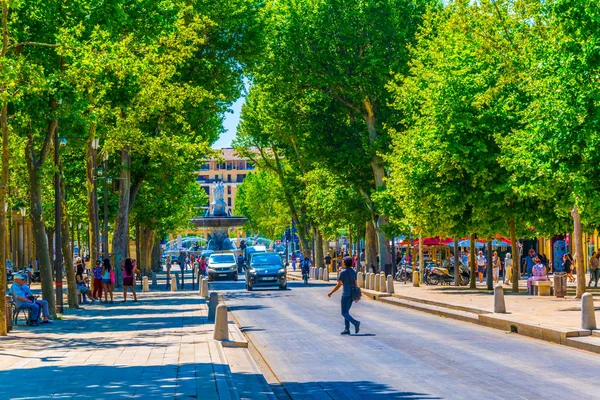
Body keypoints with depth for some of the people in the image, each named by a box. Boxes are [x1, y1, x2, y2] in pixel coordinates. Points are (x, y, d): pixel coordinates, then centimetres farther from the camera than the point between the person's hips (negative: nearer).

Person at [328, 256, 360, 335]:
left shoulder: (343, 272, -12)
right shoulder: (353, 272, 8)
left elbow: (339, 285, -12)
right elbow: (355, 284, 11)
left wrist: (331, 293, -1)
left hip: (346, 294, -7)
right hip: (352, 294, 7)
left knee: (344, 313, -3)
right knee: (346, 311, 17)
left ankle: (355, 322, -27)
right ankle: (347, 329, 11)